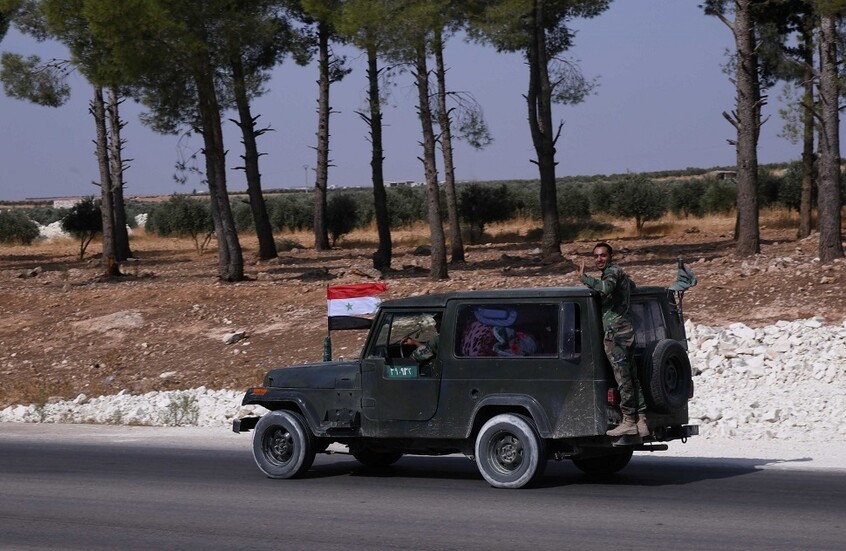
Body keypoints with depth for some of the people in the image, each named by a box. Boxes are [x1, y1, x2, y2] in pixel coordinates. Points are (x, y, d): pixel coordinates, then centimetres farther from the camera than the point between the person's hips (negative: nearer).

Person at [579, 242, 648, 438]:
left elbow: (605, 288, -28)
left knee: (623, 379, -10)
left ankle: (628, 421, -12)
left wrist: (584, 277, -16)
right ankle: (641, 421, 5)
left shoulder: (613, 271, -7)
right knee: (631, 378, 7)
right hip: (624, 332, 10)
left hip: (616, 331, -10)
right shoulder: (618, 273, 23)